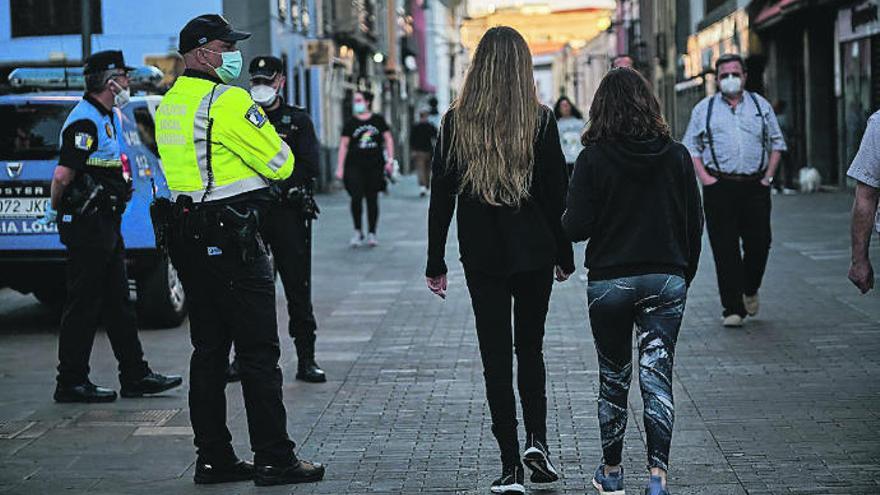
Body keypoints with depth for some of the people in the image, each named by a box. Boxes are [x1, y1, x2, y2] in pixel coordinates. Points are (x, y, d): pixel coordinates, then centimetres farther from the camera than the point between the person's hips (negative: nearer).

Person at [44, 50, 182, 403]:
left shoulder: (110, 118, 16)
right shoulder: (85, 121, -17)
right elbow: (62, 175, -23)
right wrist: (56, 210, -8)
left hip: (106, 224, 10)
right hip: (87, 225, -10)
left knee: (117, 303, 13)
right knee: (83, 306, -4)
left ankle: (135, 375, 18)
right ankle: (71, 383, 1)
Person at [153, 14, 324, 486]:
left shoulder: (169, 103, 14)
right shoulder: (229, 101, -14)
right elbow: (280, 163, -11)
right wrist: (264, 125, 8)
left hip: (187, 233, 9)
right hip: (231, 234, -9)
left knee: (209, 349, 12)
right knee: (258, 350, -4)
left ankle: (213, 457, 14)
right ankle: (275, 458, -2)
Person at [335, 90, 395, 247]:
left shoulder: (378, 120, 7)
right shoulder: (351, 123, 6)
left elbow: (388, 139, 10)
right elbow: (343, 145, 5)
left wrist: (390, 160, 1)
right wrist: (340, 167, -1)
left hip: (374, 165, 1)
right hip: (355, 165, -1)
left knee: (372, 199, 3)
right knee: (356, 197, -13)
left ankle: (372, 233, 12)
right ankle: (358, 232, 1)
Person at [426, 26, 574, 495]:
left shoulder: (457, 122, -3)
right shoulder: (540, 120, -6)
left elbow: (441, 194, -1)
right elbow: (559, 191, -3)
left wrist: (435, 263, 5)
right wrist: (565, 255, 7)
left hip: (481, 254, 0)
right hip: (534, 252, 0)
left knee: (496, 354, 5)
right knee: (530, 346, 18)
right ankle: (536, 440, 3)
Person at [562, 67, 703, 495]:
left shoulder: (594, 159, -10)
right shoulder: (676, 156, -2)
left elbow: (576, 227, -11)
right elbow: (695, 223, 3)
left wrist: (567, 217, 11)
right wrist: (684, 275, 15)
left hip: (609, 281, -1)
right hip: (666, 279, 1)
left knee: (614, 379, 13)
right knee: (658, 379, 1)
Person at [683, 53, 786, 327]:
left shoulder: (761, 106, 13)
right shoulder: (704, 109, 9)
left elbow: (777, 142, 16)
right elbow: (691, 146, 9)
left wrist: (768, 175, 4)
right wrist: (704, 177, -3)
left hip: (755, 188, 1)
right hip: (719, 188, -1)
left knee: (759, 243, 0)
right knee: (725, 250, -4)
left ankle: (750, 290, 29)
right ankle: (733, 308, 0)